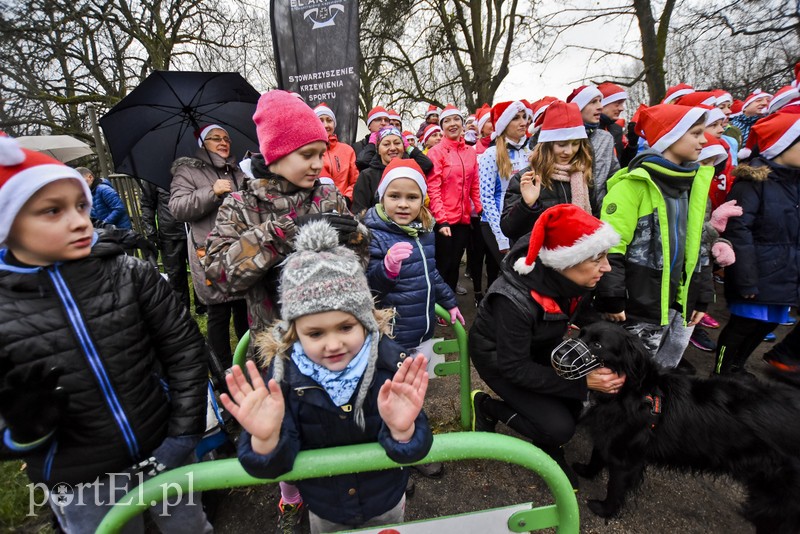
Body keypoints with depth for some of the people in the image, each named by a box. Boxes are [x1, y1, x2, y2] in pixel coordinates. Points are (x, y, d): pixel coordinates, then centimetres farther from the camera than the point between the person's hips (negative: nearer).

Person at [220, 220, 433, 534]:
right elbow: (275, 465, -24)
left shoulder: (392, 364, -28)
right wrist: (265, 439, -46)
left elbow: (412, 453, -26)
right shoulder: (282, 373, -25)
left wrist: (403, 432, -49)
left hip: (386, 504, 0)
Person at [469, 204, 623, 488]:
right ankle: (486, 406, 8)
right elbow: (515, 368, -29)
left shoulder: (575, 280, -19)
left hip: (540, 347, 6)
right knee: (559, 427, -14)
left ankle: (550, 448, 15)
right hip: (498, 356, -6)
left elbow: (579, 317, 3)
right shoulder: (514, 299, -38)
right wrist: (582, 382, -32)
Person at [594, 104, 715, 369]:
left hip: (681, 302, 7)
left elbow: (698, 245, 16)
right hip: (640, 304, -7)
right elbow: (610, 247, -18)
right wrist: (612, 299, -19)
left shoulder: (694, 181, 10)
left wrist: (702, 296, 15)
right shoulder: (636, 183, -14)